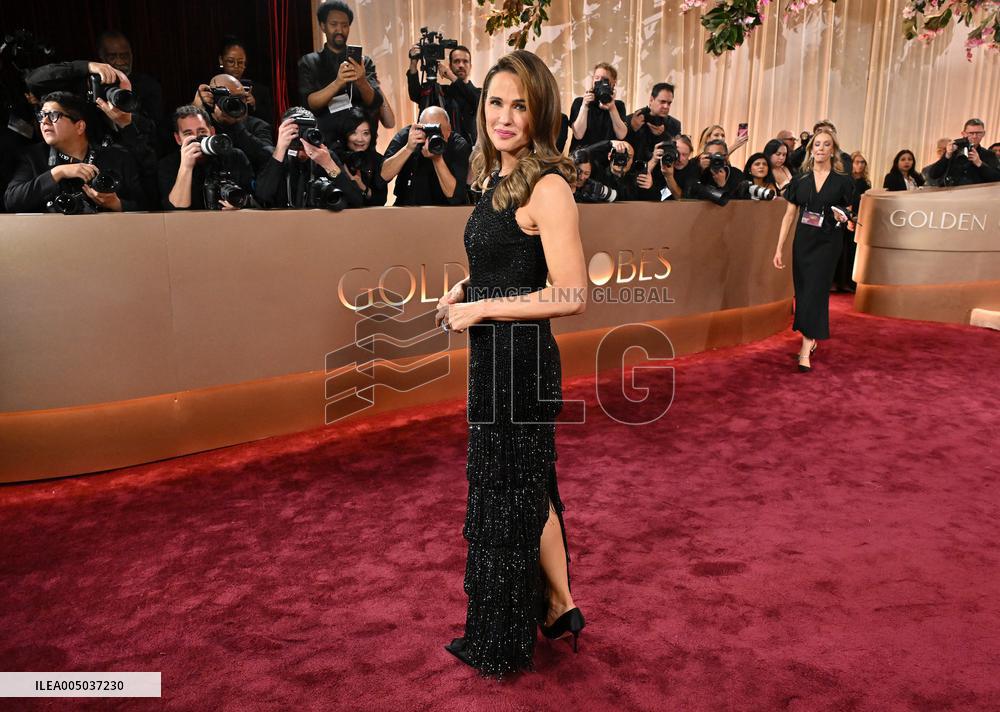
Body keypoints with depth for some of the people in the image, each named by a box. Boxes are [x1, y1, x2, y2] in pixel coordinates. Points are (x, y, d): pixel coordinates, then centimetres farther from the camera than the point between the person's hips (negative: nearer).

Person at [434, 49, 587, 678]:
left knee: (511, 492, 8)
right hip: (495, 358, 9)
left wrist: (482, 309, -18)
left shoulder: (547, 186, -17)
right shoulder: (497, 178, 10)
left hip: (520, 359, -9)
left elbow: (573, 295, -22)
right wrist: (463, 294, 7)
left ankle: (504, 641, 31)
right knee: (528, 486, 20)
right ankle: (560, 606, 40)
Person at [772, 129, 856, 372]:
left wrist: (843, 217, -18)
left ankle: (805, 351, -10)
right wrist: (779, 248, 0)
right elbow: (789, 215, 5)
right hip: (802, 242, 3)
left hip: (827, 243, -3)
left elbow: (849, 214, 7)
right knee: (802, 291, 7)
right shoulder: (800, 179, 5)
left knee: (815, 291, -9)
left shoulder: (843, 181, -1)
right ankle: (811, 340, 26)